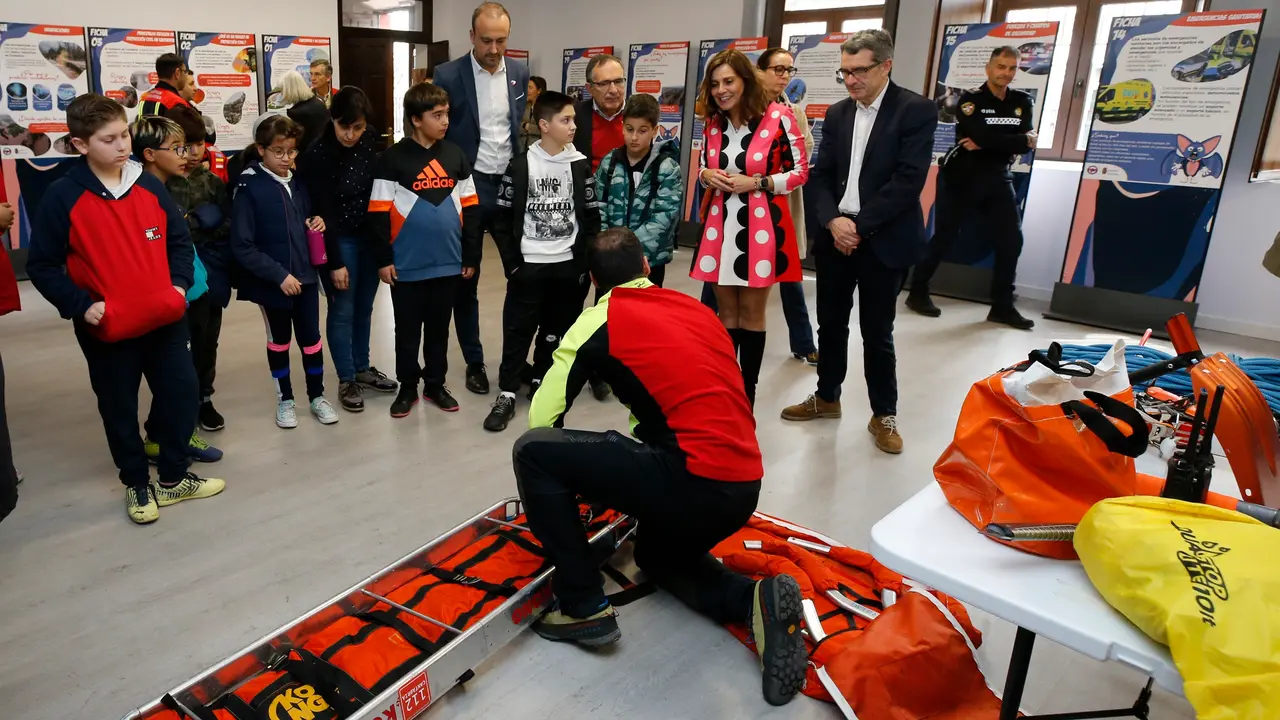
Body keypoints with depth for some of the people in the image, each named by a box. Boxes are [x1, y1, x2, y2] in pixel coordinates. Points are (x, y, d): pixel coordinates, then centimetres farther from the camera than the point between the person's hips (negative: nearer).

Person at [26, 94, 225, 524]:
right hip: (107, 329, -3)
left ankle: (174, 478, 25)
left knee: (182, 392, 7)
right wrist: (81, 306, -17)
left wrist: (180, 284, -5)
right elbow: (42, 266, -7)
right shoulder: (62, 197, -11)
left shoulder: (150, 186, 2)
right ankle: (137, 485, 28)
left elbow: (179, 240, 10)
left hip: (164, 319, 4)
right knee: (119, 408, 9)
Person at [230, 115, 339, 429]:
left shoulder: (299, 183, 3)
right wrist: (279, 275, -20)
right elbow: (242, 247, -16)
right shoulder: (248, 188, -13)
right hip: (272, 282, -4)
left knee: (311, 337, 10)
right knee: (279, 339, 13)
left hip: (305, 275, 4)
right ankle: (285, 399, 29)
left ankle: (317, 396, 27)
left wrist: (317, 224, -5)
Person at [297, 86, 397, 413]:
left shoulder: (370, 140, -6)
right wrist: (335, 262, -14)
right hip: (339, 240, -5)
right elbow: (324, 213, -17)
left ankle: (362, 368, 31)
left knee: (364, 307, 15)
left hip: (370, 235, 5)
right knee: (342, 310, 3)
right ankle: (346, 380, 16)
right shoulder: (317, 155, -19)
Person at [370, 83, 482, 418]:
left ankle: (435, 385, 28)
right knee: (407, 331, 10)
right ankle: (408, 387, 25)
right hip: (407, 265, -3)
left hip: (448, 263, 3)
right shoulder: (393, 159, -6)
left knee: (439, 329, 14)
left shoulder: (455, 155, 5)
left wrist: (471, 255, 5)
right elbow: (379, 213, -6)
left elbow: (470, 208, 7)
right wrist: (383, 259, -8)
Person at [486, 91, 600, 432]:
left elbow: (592, 218, 5)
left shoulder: (580, 166, 3)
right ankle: (507, 394, 7)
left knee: (556, 331, 10)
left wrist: (584, 262, -3)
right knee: (518, 330, 0)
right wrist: (512, 262, -6)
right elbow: (502, 219, 0)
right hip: (528, 265, -2)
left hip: (568, 265, 2)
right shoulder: (520, 165, -2)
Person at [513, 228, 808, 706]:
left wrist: (572, 479, 27)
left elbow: (541, 419, 5)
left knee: (532, 452, 3)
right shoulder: (697, 309, 20)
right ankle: (754, 601, 8)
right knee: (658, 554, 35)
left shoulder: (600, 320, 2)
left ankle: (582, 607, 8)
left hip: (694, 481, -7)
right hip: (743, 489, 8)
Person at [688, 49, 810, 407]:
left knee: (751, 314, 5)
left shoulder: (779, 117, -11)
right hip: (720, 226, 5)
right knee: (727, 314, 13)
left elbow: (801, 172, -6)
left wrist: (756, 183, -18)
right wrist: (706, 176, -5)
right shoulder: (713, 122, 6)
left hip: (761, 228, -5)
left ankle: (747, 394, 18)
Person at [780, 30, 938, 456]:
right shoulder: (837, 114, 9)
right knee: (831, 323, 13)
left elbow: (908, 181, -16)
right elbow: (820, 177, 6)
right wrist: (833, 221, -12)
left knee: (877, 332, 3)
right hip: (834, 235, 5)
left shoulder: (916, 111, -7)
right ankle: (827, 397, 30)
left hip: (883, 241, -5)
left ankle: (884, 415, 19)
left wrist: (859, 227, -16)